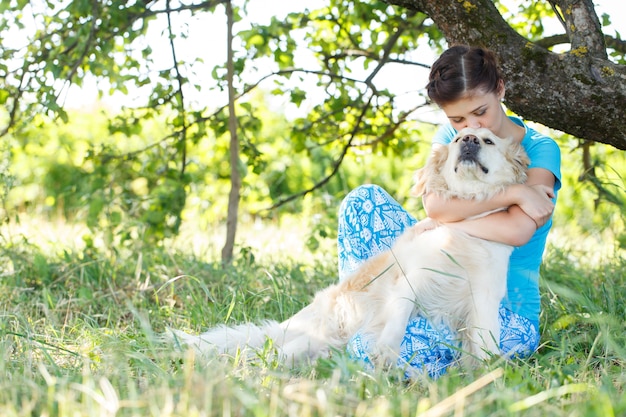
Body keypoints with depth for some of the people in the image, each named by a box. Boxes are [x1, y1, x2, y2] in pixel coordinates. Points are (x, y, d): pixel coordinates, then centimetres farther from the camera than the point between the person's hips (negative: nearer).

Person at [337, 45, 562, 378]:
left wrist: (442, 222, -15)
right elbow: (435, 204, -13)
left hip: (506, 310, -5)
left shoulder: (540, 150, -6)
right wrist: (514, 192, -20)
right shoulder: (450, 136, 7)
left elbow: (517, 231, -23)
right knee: (364, 199, -11)